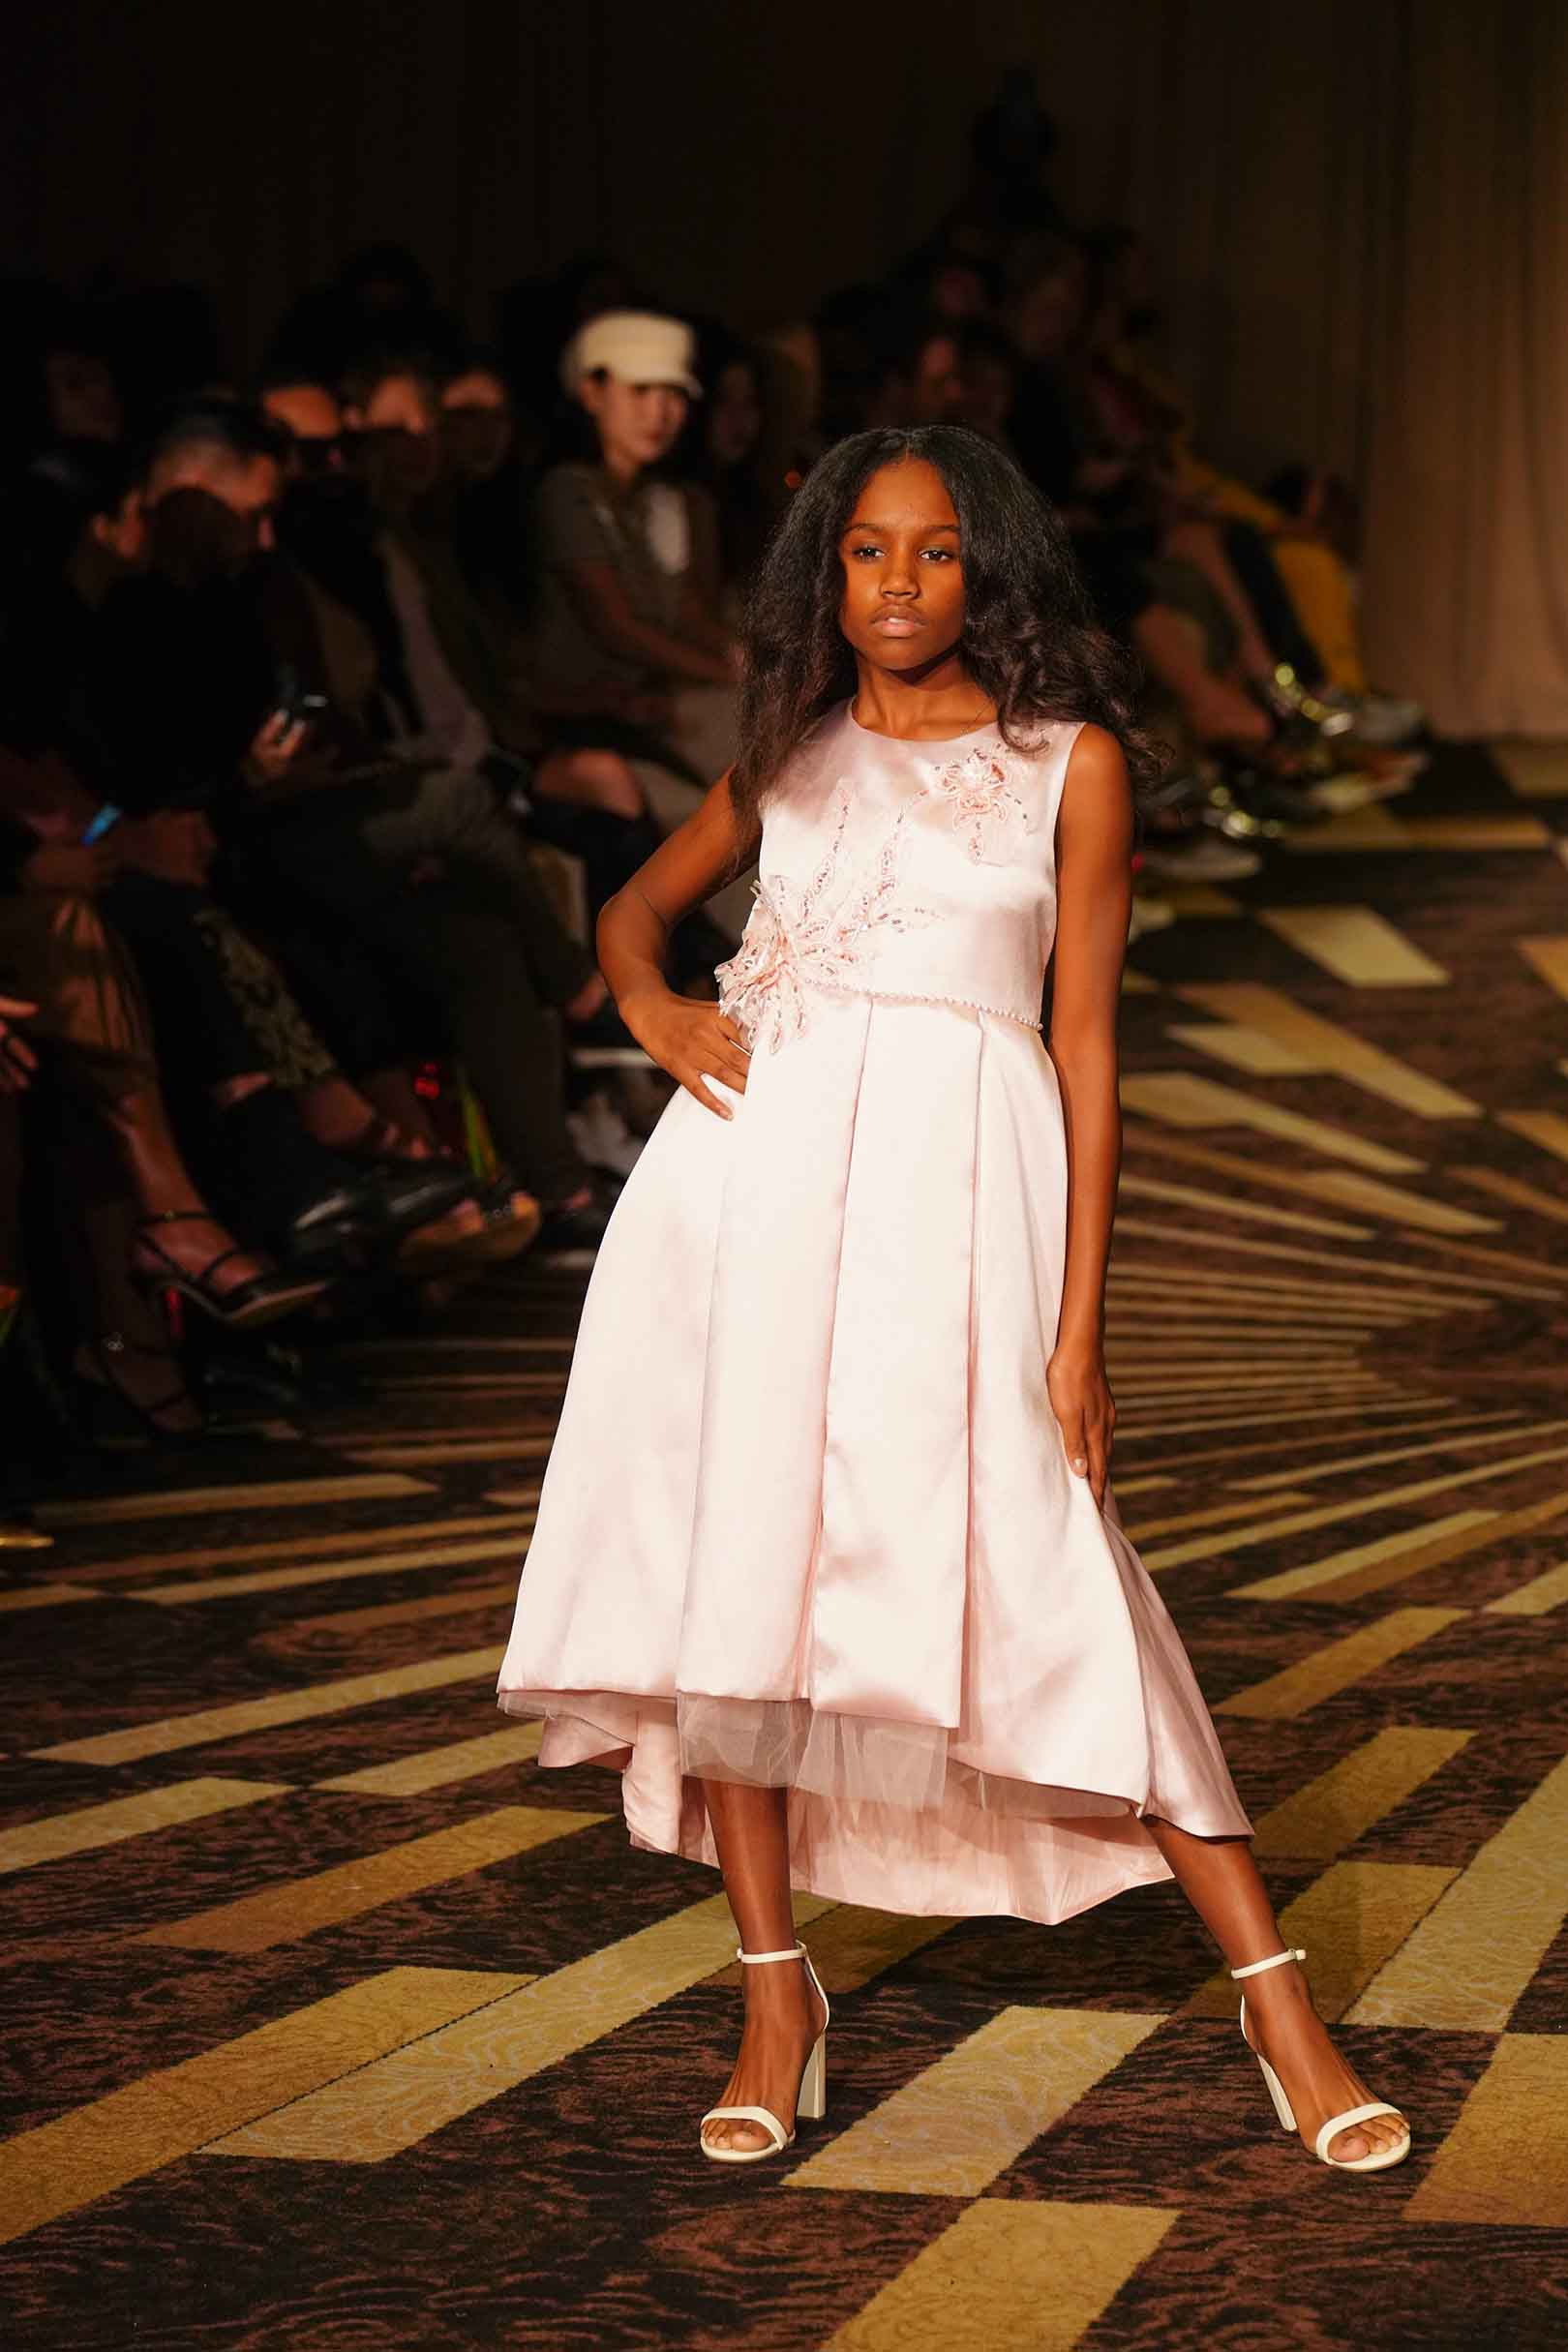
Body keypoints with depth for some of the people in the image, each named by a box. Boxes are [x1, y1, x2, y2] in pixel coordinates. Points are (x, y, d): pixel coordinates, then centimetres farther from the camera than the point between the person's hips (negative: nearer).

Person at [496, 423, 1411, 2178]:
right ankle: (778, 1996, 10)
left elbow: (1086, 1042, 3)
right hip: (755, 1156, 4)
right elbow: (635, 904, 29)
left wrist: (1079, 1327, -3)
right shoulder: (792, 756, 15)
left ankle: (1275, 1999, -2)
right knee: (734, 1556, -1)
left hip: (954, 1174, -3)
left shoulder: (1069, 763, 6)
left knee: (1042, 1587, -8)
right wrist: (647, 1004, 4)